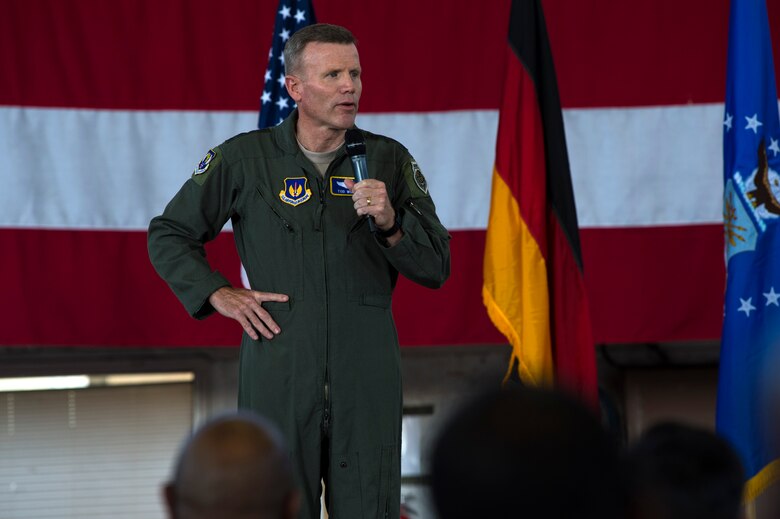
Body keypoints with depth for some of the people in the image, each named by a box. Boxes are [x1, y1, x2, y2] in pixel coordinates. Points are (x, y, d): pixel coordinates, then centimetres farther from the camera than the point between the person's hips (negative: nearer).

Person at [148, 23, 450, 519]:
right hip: (278, 378, -1)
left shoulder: (389, 160, 5)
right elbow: (168, 235, 11)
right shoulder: (243, 159, 2)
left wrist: (389, 222, -13)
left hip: (367, 381, 1)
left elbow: (436, 268, 5)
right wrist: (219, 295, -1)